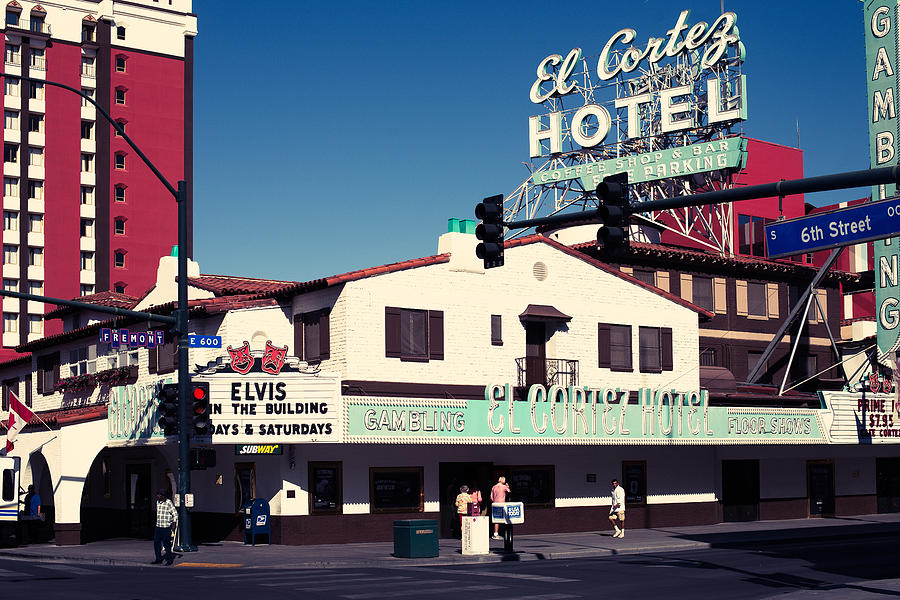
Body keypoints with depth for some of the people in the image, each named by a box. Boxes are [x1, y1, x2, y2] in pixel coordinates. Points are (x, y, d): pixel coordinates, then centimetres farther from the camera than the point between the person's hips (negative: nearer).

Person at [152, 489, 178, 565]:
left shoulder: (168, 503, -11)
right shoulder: (158, 502, 10)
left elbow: (175, 514, -8)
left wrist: (173, 524, -12)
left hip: (166, 527, -7)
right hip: (158, 527, 7)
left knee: (166, 544, -3)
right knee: (156, 542, 6)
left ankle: (169, 559, 9)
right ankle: (159, 559, 16)